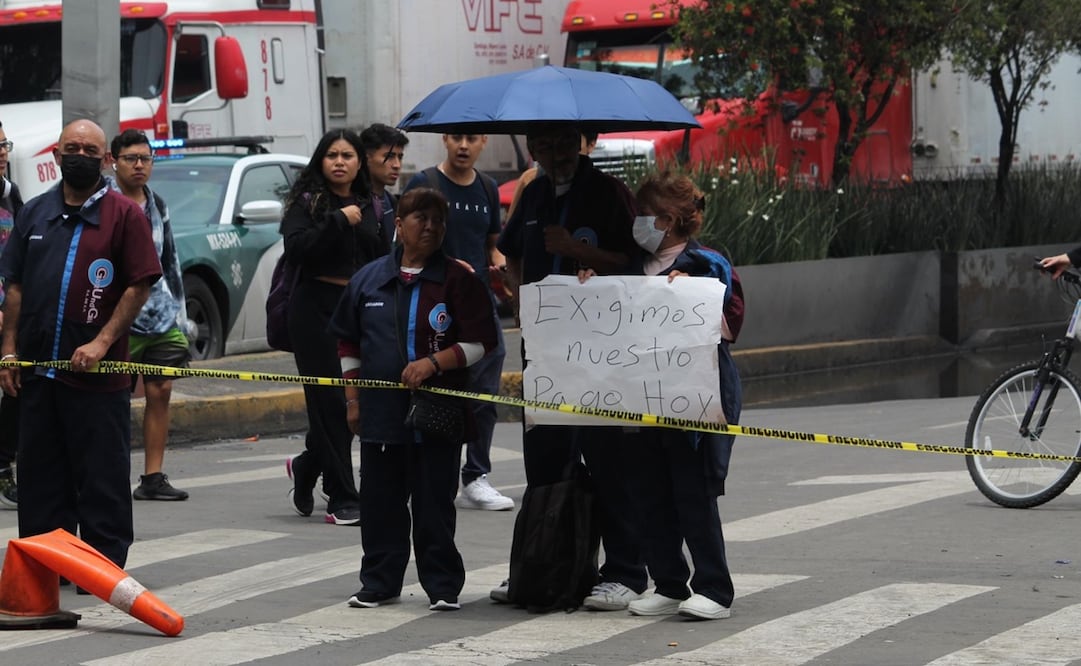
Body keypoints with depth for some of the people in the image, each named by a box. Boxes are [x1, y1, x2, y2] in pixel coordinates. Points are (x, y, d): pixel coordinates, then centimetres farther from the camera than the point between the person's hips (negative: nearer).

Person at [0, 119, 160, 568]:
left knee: (102, 479, 0)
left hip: (97, 376, -5)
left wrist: (102, 342, -15)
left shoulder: (124, 214, -2)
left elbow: (140, 286, -7)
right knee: (40, 476, 11)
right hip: (37, 371, 5)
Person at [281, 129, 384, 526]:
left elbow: (383, 262, 17)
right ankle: (342, 500, -2)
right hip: (316, 310, -4)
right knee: (329, 400, -5)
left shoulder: (371, 206, 13)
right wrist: (338, 221, -19)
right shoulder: (306, 202, 0)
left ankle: (306, 466, 30)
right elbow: (295, 248, -15)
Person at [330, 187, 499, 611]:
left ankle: (442, 586, 8)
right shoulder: (369, 279, 9)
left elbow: (480, 342, -3)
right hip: (381, 413, 3)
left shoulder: (459, 280, -1)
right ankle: (379, 583, 19)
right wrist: (353, 397, 12)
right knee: (380, 502, 9)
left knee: (434, 504, 0)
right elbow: (348, 343, 17)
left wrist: (434, 362, -15)